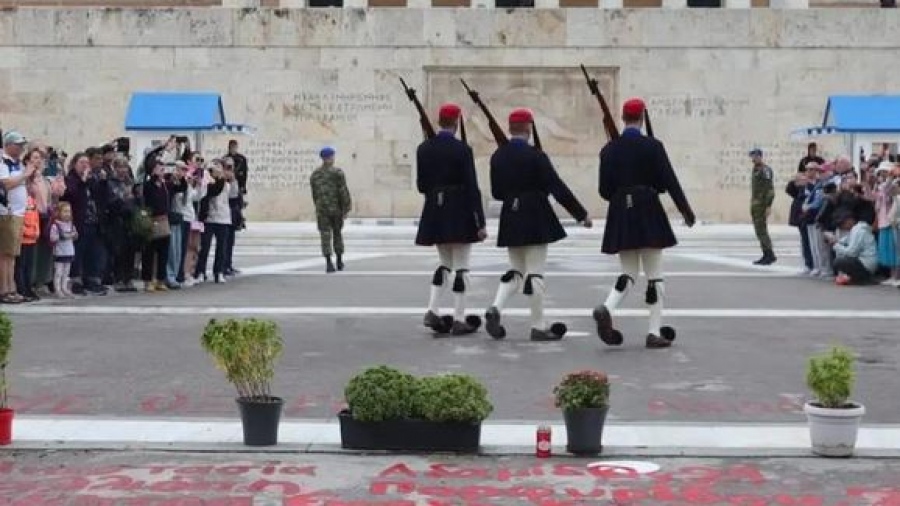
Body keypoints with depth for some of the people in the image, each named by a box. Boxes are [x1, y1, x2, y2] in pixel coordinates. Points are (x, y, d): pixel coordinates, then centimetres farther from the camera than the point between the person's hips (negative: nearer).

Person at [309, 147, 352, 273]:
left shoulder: (314, 174, 6)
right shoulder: (338, 172, -7)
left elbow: (314, 194, 13)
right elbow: (344, 192, -11)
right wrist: (346, 209, -5)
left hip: (322, 209, 1)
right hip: (337, 209, -1)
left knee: (325, 236, -3)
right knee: (337, 234, 15)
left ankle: (329, 263, -16)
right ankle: (340, 261, 22)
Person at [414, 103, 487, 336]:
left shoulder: (423, 149, 3)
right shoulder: (462, 150, -12)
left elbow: (421, 185, 7)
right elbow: (472, 188, -13)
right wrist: (480, 223, -11)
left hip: (434, 212, 5)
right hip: (459, 214, -5)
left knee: (445, 262, 18)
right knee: (461, 266, 2)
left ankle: (432, 311, 5)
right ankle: (459, 320, 3)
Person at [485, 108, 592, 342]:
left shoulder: (497, 156, 4)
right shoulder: (535, 156, -14)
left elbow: (496, 192, 11)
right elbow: (558, 188, -14)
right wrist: (581, 214, -8)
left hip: (510, 219, 6)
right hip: (535, 219, -6)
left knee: (516, 269, 16)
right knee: (535, 271, 0)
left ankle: (495, 308, -4)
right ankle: (538, 326, 6)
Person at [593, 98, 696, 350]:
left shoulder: (609, 150, 3)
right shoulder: (652, 146, -8)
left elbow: (604, 191, 4)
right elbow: (669, 181, -7)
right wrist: (686, 210, 3)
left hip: (620, 216, 4)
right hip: (648, 215, -4)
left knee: (629, 272, 12)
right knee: (654, 274, 4)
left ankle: (606, 308, -14)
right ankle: (655, 332, 4)